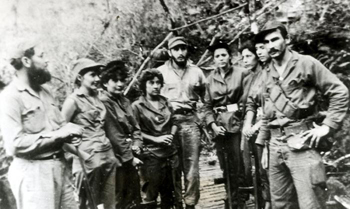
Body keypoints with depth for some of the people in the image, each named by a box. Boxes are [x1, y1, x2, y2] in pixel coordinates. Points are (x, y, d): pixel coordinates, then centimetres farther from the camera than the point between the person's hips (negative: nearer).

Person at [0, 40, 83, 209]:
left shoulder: (44, 91, 15)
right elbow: (15, 143, -21)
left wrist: (68, 133, -4)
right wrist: (57, 134, -20)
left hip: (59, 165, 8)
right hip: (33, 172, -8)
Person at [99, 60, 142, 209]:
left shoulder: (124, 101, 11)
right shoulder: (103, 103, -16)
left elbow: (135, 126, 13)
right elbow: (114, 134, -18)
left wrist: (137, 145, -5)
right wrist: (129, 157, -14)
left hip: (131, 157, 8)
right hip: (117, 160, -8)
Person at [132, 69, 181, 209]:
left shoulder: (165, 102, 9)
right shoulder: (137, 106, -7)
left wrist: (171, 135, -2)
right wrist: (156, 139, -14)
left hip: (171, 153, 5)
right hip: (151, 155, -5)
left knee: (175, 191, 12)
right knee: (152, 193, 5)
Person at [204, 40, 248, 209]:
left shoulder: (241, 73, -3)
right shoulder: (210, 79, 8)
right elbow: (207, 106, 10)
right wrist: (213, 125, -3)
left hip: (237, 122, -3)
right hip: (219, 125, 4)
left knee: (238, 166, -3)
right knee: (225, 167, 11)